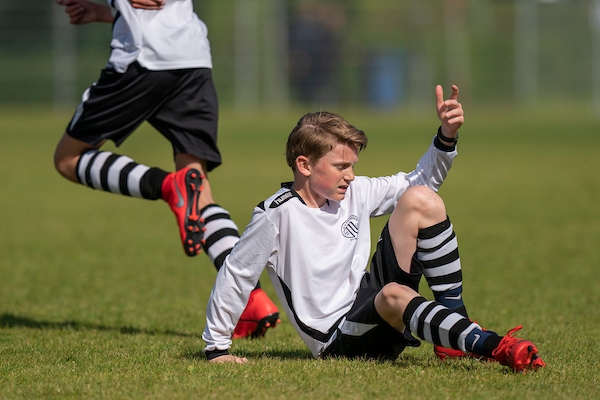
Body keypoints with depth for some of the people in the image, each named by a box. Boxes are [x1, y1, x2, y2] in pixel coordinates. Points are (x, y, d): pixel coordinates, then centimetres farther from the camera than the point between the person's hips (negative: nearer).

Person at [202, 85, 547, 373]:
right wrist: (217, 348, -2)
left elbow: (420, 182, 18)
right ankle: (491, 347, -55)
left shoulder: (356, 193, 7)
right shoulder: (276, 215, -13)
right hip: (337, 339, -7)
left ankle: (455, 322, -9)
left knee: (420, 201, -5)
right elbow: (236, 275, -6)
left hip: (371, 306, 7)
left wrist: (447, 137, 1)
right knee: (393, 295, -42)